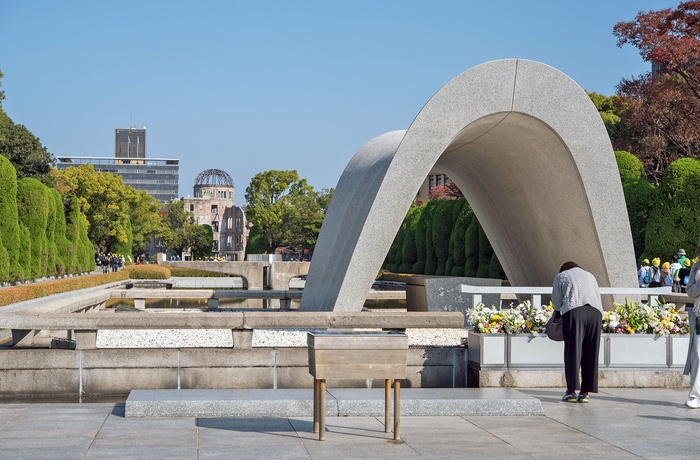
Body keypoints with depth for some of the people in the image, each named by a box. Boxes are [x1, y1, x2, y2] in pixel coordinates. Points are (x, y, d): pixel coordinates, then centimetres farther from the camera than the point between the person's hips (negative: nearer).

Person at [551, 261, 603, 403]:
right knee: (590, 354, 4)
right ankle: (585, 392, 2)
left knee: (572, 352, -2)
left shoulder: (561, 276, 21)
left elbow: (556, 301, 17)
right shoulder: (590, 276, 31)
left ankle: (571, 391, -6)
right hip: (595, 312, 3)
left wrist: (562, 309, 39)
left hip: (574, 312, -3)